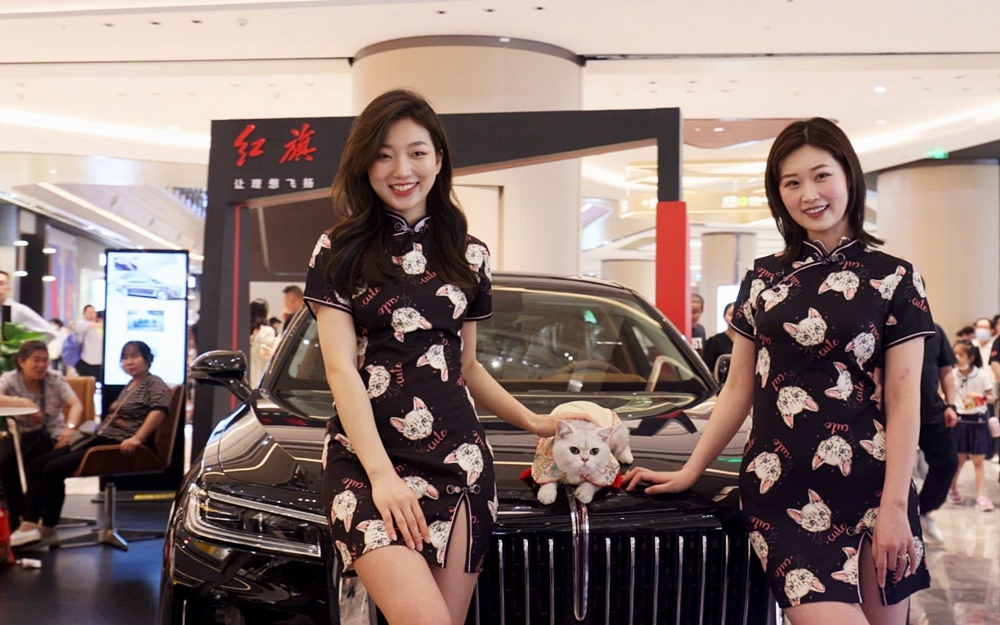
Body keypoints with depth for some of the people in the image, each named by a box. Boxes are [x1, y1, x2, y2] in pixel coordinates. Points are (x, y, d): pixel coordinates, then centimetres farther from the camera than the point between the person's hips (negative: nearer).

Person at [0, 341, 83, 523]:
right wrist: (25, 403, -32)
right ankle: (17, 514, -8)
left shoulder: (55, 378, -2)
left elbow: (76, 405, -13)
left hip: (51, 435, -1)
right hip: (19, 435, 1)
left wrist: (70, 427, -32)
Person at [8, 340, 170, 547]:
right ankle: (29, 524, -12)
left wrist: (137, 438, -29)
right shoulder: (130, 385, 25)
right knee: (37, 465, -4)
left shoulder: (154, 384, -4)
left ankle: (47, 528, -9)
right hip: (101, 438, 10)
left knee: (54, 469, -23)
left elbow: (159, 410, -21)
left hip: (120, 445, -10)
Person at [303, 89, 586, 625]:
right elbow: (340, 368, -5)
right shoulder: (340, 252, 3)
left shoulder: (468, 255, 13)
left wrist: (535, 423, 14)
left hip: (459, 461, 4)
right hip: (366, 460, -3)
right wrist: (381, 473, -14)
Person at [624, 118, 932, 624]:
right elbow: (738, 389, 15)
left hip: (869, 490, -1)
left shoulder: (893, 279, 3)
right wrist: (689, 472, 12)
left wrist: (895, 505, -9)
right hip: (781, 492, 1)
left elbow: (903, 400, -1)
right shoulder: (762, 281, 11)